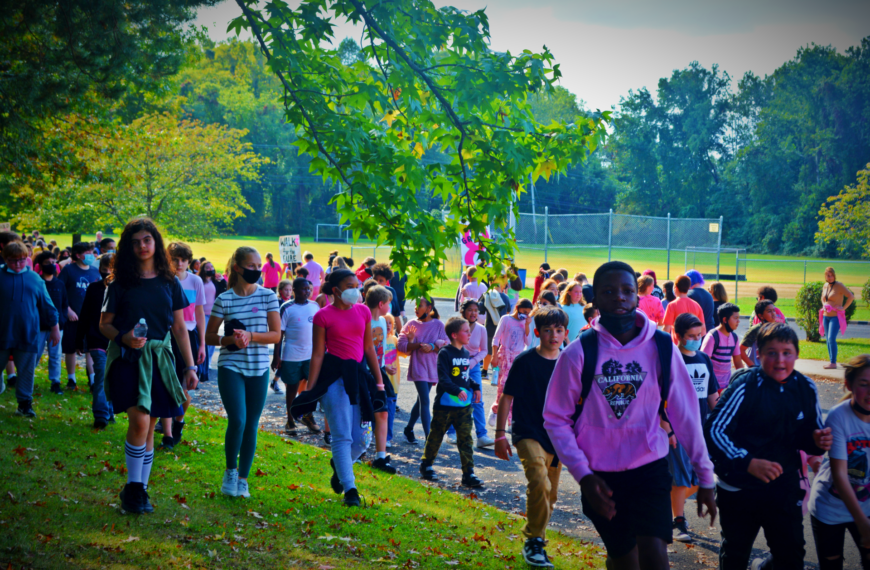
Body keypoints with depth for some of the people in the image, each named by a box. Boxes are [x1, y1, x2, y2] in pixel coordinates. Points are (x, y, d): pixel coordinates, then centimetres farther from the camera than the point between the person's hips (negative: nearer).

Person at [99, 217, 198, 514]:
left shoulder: (170, 283, 8)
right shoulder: (120, 283, 1)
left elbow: (180, 328, 10)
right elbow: (104, 325, 4)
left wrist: (190, 366, 7)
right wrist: (124, 338, -17)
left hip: (159, 359, 3)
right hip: (127, 359, -3)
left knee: (149, 428, 6)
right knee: (139, 421, -19)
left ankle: (141, 490, 17)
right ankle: (133, 488, -5)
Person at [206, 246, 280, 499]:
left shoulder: (268, 296, 2)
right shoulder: (224, 299, -1)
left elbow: (276, 335, -2)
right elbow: (209, 336, 2)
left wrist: (250, 336, -18)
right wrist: (230, 339, -17)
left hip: (259, 369, 2)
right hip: (231, 367, -2)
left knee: (252, 425, 6)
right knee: (237, 421, -15)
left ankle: (243, 478, 19)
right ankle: (230, 470, 9)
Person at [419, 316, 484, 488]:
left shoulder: (466, 354, 11)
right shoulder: (445, 353, -11)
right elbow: (443, 378, -19)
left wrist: (475, 387, 7)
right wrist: (457, 390, -31)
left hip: (464, 405, 6)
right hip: (445, 404, -6)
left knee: (465, 439, 2)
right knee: (436, 436, 9)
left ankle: (468, 474, 3)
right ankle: (426, 466, 26)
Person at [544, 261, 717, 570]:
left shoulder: (661, 348, -6)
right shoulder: (578, 353, -9)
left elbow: (685, 414, -2)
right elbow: (556, 419, -5)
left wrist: (704, 476, 0)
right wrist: (583, 475, -13)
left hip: (651, 468, 0)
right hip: (601, 477, 0)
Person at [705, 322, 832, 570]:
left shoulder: (806, 388, 0)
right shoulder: (744, 386, -16)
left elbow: (807, 435, 13)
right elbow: (714, 430, -21)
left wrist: (817, 441, -12)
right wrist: (749, 463, -32)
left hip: (785, 487, 3)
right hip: (739, 488, -3)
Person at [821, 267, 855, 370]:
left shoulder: (839, 285, -11)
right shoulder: (825, 286, 11)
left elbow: (851, 296, -15)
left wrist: (843, 308, -15)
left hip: (835, 316, -8)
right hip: (826, 316, 8)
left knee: (831, 339, -16)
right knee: (828, 340, 8)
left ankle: (833, 363, -13)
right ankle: (831, 361, 15)